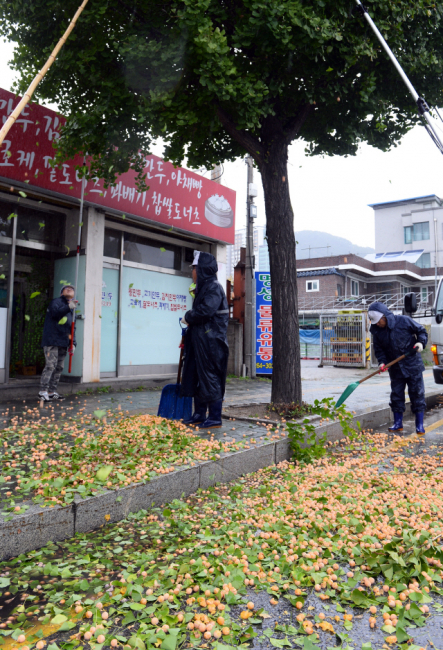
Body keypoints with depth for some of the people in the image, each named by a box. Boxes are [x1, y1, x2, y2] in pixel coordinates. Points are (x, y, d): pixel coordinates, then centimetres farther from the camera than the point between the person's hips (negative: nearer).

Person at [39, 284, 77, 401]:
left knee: (59, 367, 7)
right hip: (52, 341, -8)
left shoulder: (71, 310, 23)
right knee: (50, 365, -13)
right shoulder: (56, 302, 2)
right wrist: (68, 307, -32)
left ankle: (52, 392, 14)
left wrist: (73, 343, 13)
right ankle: (43, 391, -9)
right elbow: (55, 313, -20)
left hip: (63, 343, 8)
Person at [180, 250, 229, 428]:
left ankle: (215, 418, 6)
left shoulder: (214, 287, -12)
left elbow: (206, 310, -26)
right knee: (197, 378, 13)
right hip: (200, 340, 10)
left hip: (211, 342, -10)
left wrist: (188, 317, -10)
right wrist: (188, 335, 11)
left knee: (210, 378, -4)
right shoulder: (203, 287, 17)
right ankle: (200, 415, 22)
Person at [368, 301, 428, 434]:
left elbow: (421, 330, 0)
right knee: (396, 395, 8)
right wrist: (382, 362, -11)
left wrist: (421, 342, -18)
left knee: (417, 394, 2)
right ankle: (398, 423, 20)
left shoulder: (404, 321, -13)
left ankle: (419, 424, 12)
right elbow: (378, 349, 4)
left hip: (412, 364, -3)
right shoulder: (377, 331, -3)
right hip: (395, 369, 3)